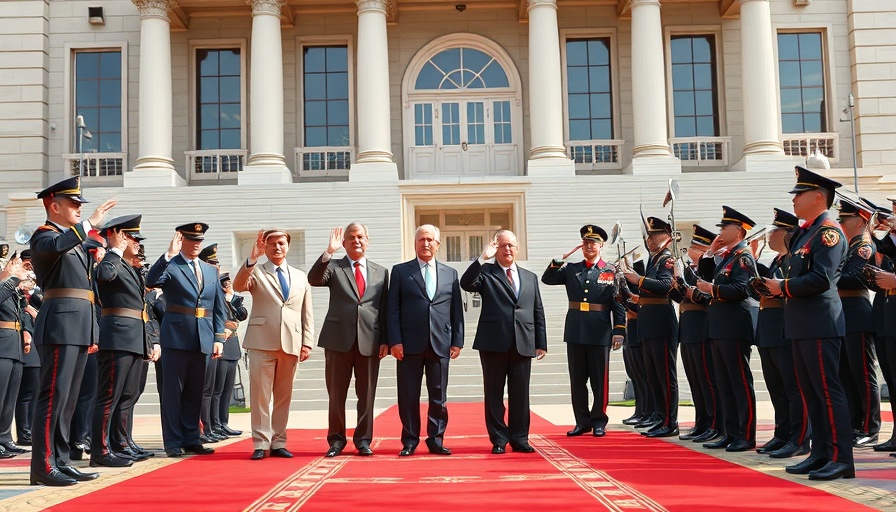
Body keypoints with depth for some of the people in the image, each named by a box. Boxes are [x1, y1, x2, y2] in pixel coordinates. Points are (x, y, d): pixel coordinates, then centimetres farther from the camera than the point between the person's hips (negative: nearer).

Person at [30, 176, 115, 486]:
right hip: (60, 325, -9)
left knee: (68, 399, 10)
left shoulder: (76, 240, 22)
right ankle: (43, 466, -7)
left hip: (80, 326, 9)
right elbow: (56, 246, -32)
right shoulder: (44, 235, -3)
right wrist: (90, 223, -27)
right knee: (54, 395, -10)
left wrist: (92, 333, 20)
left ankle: (60, 461, 15)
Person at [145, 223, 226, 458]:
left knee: (195, 392, 11)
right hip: (176, 337, -5)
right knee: (173, 391, 1)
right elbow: (151, 281, -23)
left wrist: (219, 337, 6)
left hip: (203, 340, 5)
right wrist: (169, 254, -30)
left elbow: (218, 307, 14)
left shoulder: (211, 270, 15)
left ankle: (191, 439, 19)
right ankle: (173, 442, 7)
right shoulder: (170, 265, -1)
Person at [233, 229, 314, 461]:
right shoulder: (255, 272, 7)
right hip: (262, 342, -3)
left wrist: (307, 343, 5)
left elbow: (307, 313, 14)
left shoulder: (301, 277, 16)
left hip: (291, 343, 3)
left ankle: (278, 442, 14)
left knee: (284, 396, 7)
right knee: (260, 394, -3)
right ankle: (261, 443, 3)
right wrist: (252, 258, -25)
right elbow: (238, 286, -15)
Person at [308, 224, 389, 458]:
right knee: (336, 394, 5)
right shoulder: (333, 267, 7)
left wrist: (385, 340, 3)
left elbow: (385, 309, 10)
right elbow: (313, 279, -13)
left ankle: (363, 440, 16)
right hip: (339, 339, -1)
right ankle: (336, 439, 17)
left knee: (367, 394, 6)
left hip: (370, 341, 1)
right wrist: (329, 252, -21)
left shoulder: (381, 272, 13)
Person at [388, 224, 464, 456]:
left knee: (439, 396, 5)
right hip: (410, 343, -2)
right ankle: (410, 441, 12)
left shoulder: (450, 273, 14)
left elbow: (457, 310, 11)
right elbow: (393, 309, 2)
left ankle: (436, 440, 15)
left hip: (440, 344, 2)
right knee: (409, 396, 3)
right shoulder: (400, 271, 7)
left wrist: (457, 341, 3)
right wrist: (395, 341, -7)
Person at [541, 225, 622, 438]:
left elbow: (619, 303, -3)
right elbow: (547, 279, 5)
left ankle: (599, 422, 15)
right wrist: (559, 260, -8)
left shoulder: (611, 272, 0)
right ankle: (582, 422, 17)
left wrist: (619, 331, -9)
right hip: (575, 332, 3)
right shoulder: (571, 269, 10)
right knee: (577, 380, 8)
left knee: (600, 380, 4)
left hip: (599, 333, -3)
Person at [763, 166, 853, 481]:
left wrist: (783, 287, -12)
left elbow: (821, 279, -22)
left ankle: (841, 459, -2)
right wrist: (782, 287, 3)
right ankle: (821, 453, 20)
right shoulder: (805, 232, 18)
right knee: (811, 392, 13)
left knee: (828, 390, -7)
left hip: (820, 325, -10)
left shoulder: (829, 232, -12)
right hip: (801, 325, 10)